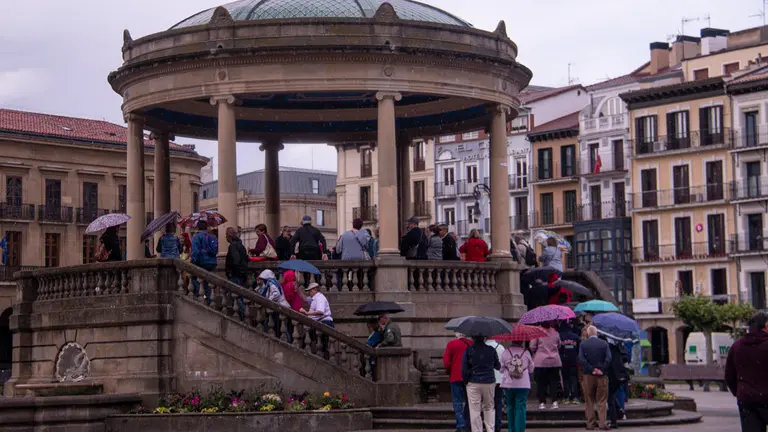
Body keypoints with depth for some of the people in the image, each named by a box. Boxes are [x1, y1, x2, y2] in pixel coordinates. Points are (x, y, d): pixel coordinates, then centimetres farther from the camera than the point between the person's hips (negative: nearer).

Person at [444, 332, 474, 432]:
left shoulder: (451, 344, -6)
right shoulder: (472, 344, -1)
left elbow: (446, 361, -8)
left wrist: (449, 372, 9)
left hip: (456, 377, -3)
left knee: (458, 402, 0)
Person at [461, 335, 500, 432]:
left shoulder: (468, 351, -6)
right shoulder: (491, 350, -2)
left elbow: (464, 369, -6)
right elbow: (498, 366, 9)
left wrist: (466, 380, 9)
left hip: (473, 384, -2)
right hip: (489, 382, 2)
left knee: (475, 410, 3)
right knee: (489, 408, 15)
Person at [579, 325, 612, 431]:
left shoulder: (583, 344, 0)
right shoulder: (604, 344, 0)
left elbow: (581, 359, -11)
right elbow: (608, 359, -9)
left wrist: (592, 369, -9)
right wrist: (602, 370, -6)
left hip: (588, 375, 0)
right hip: (602, 376, 0)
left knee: (589, 401, 8)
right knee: (602, 401, 3)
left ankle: (590, 424, 7)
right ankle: (603, 423, -5)